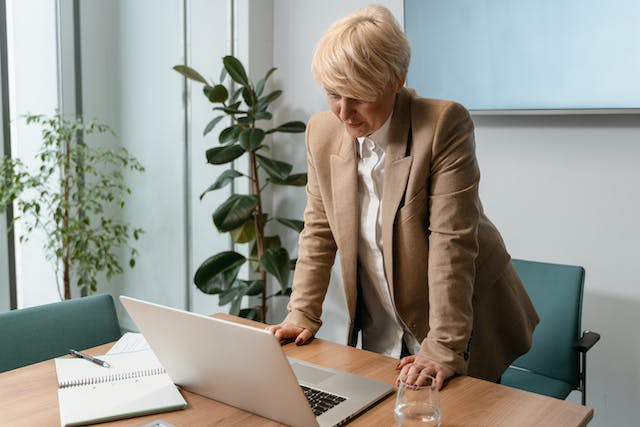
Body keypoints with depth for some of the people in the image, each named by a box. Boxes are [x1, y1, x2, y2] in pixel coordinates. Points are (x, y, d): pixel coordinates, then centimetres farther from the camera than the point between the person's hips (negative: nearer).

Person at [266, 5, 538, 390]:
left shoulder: (444, 124, -21)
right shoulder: (323, 131, -5)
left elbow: (451, 243, -24)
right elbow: (319, 231, 3)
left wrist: (444, 348, -26)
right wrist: (302, 315, -3)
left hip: (465, 326, -4)